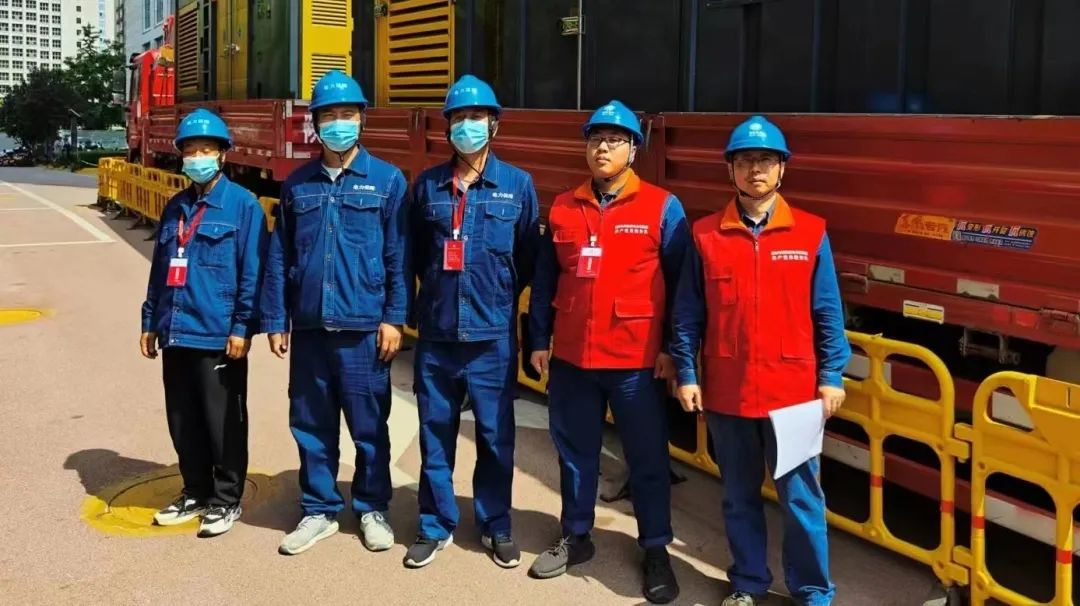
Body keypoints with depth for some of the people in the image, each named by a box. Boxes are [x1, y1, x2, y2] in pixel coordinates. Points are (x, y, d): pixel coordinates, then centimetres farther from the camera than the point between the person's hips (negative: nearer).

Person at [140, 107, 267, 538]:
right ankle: (195, 493, 29)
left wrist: (242, 326, -14)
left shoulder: (243, 205, -6)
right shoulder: (174, 208, 14)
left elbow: (253, 273, -10)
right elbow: (158, 269, 19)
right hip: (175, 336, 6)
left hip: (219, 337, -6)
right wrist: (150, 322, 16)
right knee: (183, 422, 14)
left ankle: (226, 500, 17)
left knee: (224, 423, 4)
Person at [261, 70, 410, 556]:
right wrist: (275, 321, 7)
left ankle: (373, 509, 23)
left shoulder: (387, 180, 0)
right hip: (309, 327, 3)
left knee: (369, 425, 6)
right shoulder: (297, 184, 9)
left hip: (363, 327, -3)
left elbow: (399, 256, -2)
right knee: (311, 425, 10)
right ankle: (319, 510, 24)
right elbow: (278, 258, 10)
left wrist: (394, 318, -7)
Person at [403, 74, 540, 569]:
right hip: (437, 332, 2)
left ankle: (496, 526, 22)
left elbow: (528, 257, 5)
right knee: (435, 433, 9)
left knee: (495, 435, 7)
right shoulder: (428, 185, 4)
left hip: (493, 334, -1)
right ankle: (436, 525, 23)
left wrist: (498, 295, 7)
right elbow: (415, 253, 11)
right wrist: (437, 291, 10)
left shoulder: (517, 185, 0)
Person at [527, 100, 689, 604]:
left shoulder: (662, 208, -3)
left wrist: (673, 348, -7)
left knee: (647, 457, 7)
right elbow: (544, 281, 11)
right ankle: (576, 536, 31)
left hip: (637, 360, -3)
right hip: (571, 357, 4)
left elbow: (681, 284, -3)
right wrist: (539, 340, 8)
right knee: (574, 450, 15)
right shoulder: (563, 208, 7)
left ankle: (656, 551, 20)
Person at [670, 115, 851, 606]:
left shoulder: (811, 233, 1)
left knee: (800, 497, 5)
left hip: (792, 391, -1)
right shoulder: (705, 235, 1)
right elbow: (687, 314, 4)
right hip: (726, 391, 1)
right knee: (739, 496, 14)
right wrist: (686, 373, 0)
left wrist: (831, 376, 0)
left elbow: (827, 312, 3)